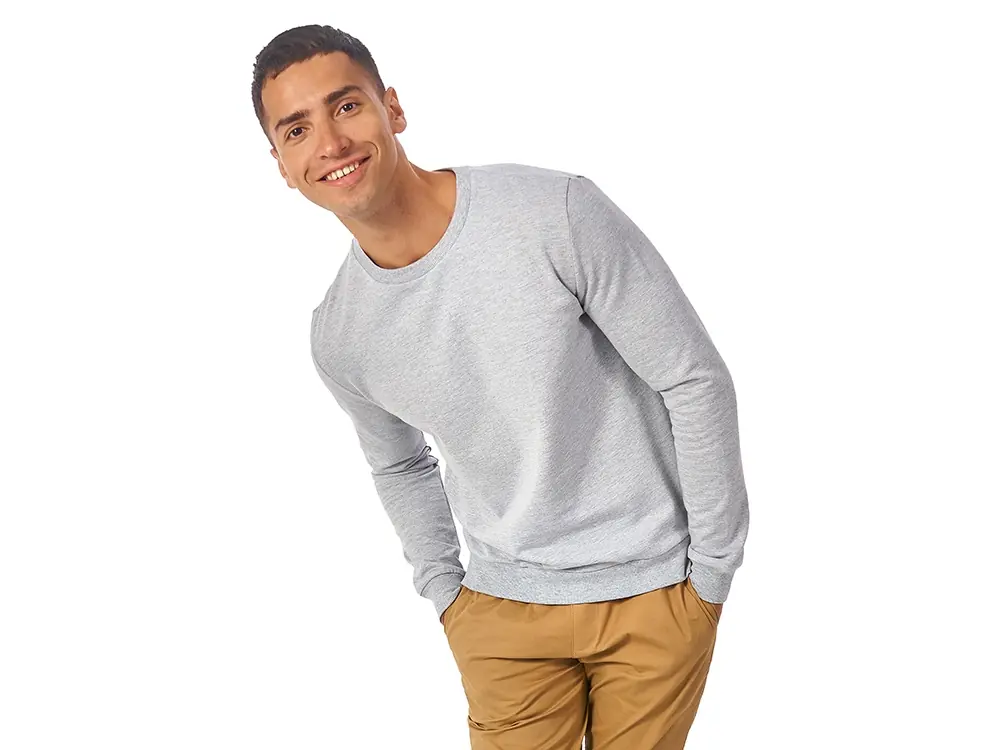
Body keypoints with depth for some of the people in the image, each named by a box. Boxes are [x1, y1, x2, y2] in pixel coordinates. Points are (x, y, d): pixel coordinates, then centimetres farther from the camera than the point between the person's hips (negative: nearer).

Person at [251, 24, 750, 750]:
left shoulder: (557, 212, -20)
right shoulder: (339, 334, -6)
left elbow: (696, 381, -13)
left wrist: (714, 568, -8)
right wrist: (444, 593, 9)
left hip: (653, 589, -2)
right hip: (504, 609, 3)